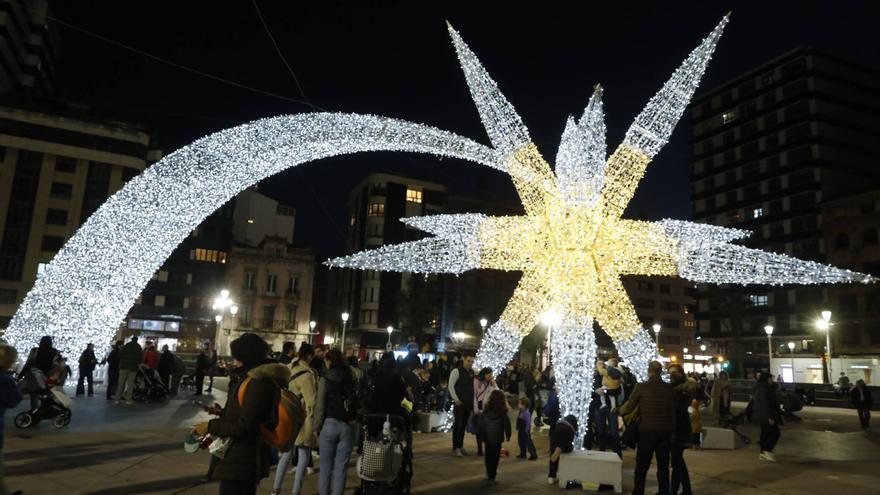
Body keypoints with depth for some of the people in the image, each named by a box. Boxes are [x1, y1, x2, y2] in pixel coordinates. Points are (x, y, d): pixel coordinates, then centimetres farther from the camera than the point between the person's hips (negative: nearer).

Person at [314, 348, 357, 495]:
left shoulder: (325, 379, -5)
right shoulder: (351, 379, 5)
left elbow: (320, 406, -6)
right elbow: (356, 402, 2)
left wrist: (316, 427, 1)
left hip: (329, 424, -2)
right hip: (348, 425, 3)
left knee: (326, 467, 11)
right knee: (341, 468, 7)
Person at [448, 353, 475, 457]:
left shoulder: (472, 372, 8)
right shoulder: (456, 371, -10)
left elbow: (473, 387, 15)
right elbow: (451, 386, -11)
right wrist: (456, 400, -13)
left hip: (469, 403, 6)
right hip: (459, 403, -6)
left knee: (464, 425, 13)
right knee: (457, 425, -1)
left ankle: (460, 446, 22)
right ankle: (455, 448, 8)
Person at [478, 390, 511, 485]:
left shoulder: (485, 411, -5)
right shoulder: (503, 413, -12)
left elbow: (480, 424, 0)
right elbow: (507, 425, -7)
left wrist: (479, 435, 10)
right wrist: (508, 435, 6)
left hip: (487, 438, 3)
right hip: (497, 439, -3)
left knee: (488, 455, 19)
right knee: (495, 457, 3)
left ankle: (489, 474, 31)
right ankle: (491, 477, 0)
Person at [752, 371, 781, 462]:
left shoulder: (758, 388, 13)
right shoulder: (764, 389, -19)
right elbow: (765, 404, -24)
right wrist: (769, 417, -23)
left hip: (761, 415, 10)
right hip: (766, 415, -10)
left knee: (765, 433, 13)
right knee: (775, 433, -5)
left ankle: (763, 453, 16)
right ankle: (767, 451, -8)